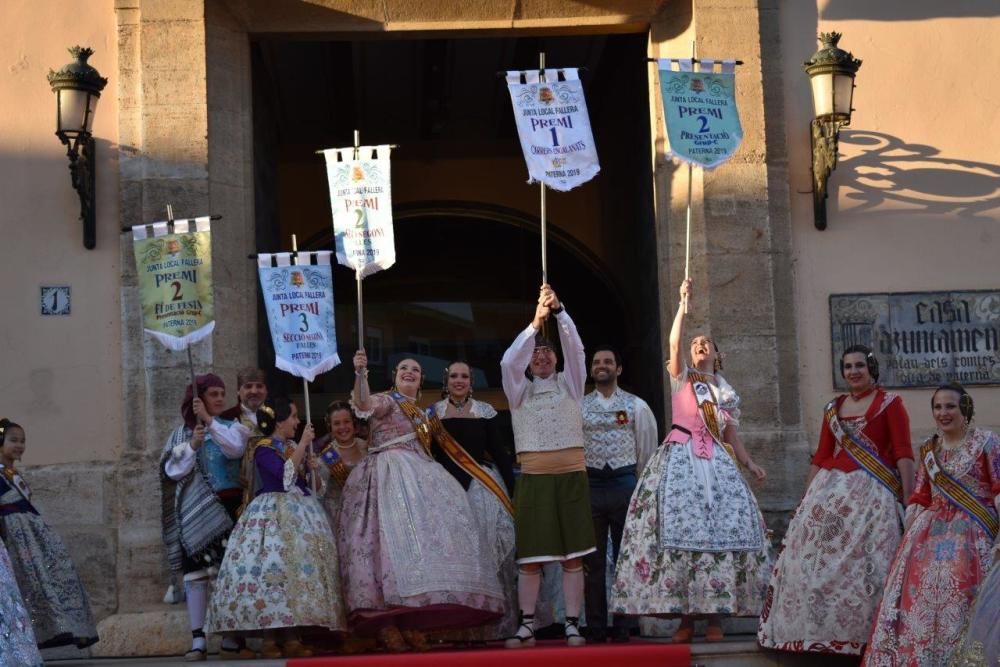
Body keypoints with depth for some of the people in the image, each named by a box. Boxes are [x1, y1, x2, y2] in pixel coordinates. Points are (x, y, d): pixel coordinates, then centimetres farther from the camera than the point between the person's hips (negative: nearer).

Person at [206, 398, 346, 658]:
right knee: (270, 567, -14)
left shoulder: (295, 446, 18)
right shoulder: (263, 449, -6)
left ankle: (292, 637, -2)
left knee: (299, 568, -1)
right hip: (272, 516, -7)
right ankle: (269, 639, -11)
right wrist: (302, 445, -12)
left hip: (299, 514, 7)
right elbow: (286, 474, -20)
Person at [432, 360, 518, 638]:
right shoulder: (434, 412, 7)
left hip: (483, 484, 0)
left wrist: (512, 489, 0)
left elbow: (500, 452, 5)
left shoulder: (485, 411, 7)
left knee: (489, 549, -1)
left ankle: (494, 623, 5)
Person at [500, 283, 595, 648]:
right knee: (530, 556, 0)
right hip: (533, 478, 0)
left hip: (571, 475, 0)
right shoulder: (519, 390, 11)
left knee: (573, 555, 0)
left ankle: (572, 625, 2)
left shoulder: (569, 383, 12)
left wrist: (559, 311, -17)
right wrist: (536, 322, -17)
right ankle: (527, 625, 3)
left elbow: (575, 348, -3)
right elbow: (508, 361, -8)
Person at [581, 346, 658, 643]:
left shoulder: (636, 406, 6)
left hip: (625, 484, -1)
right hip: (589, 485, 1)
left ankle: (623, 627, 5)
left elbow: (647, 451, 8)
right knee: (593, 560, 2)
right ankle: (596, 627, 6)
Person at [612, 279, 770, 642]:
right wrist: (683, 304, -11)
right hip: (681, 458, -3)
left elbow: (732, 438, 21)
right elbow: (674, 344, -6)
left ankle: (715, 615, -8)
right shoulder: (682, 377, 13)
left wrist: (750, 465, 7)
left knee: (724, 528, -10)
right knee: (680, 528, -14)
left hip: (716, 462, 3)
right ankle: (684, 615, -13)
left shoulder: (728, 394, 22)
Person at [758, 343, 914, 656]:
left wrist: (909, 498, -14)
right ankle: (816, 629, 9)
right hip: (831, 488, 5)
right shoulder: (833, 408, 17)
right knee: (815, 559, 1)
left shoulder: (890, 403, 2)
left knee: (864, 563, -9)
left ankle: (861, 632, -1)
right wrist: (806, 499, 12)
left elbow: (903, 453, -5)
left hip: (872, 491, -5)